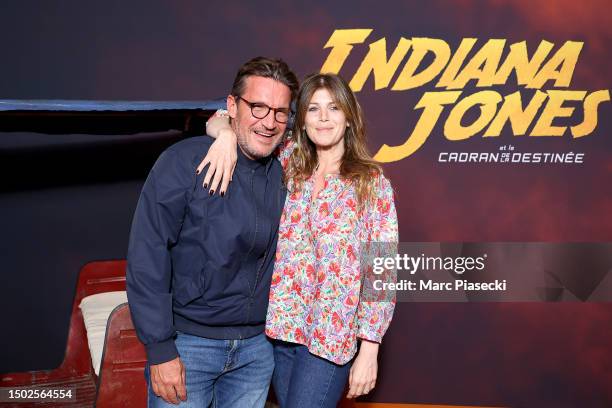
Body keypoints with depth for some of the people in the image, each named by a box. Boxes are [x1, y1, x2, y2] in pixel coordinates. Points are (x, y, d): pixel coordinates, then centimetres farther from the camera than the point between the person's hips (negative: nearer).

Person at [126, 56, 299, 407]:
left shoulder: (283, 174, 1)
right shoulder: (186, 161, -13)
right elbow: (147, 254, -15)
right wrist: (160, 348, -15)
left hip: (257, 348, 5)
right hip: (187, 343, -4)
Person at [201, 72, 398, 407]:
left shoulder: (371, 182, -5)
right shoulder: (286, 162, 3)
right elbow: (222, 119, 7)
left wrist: (369, 350, -9)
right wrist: (227, 133, -17)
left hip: (330, 336, -3)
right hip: (280, 327, 4)